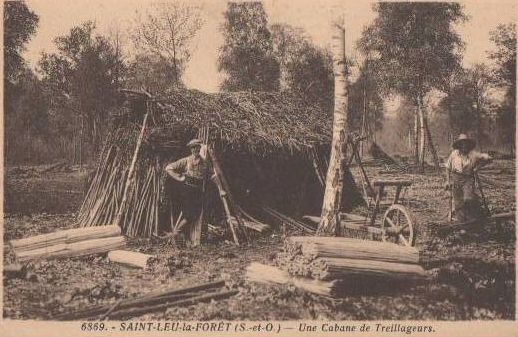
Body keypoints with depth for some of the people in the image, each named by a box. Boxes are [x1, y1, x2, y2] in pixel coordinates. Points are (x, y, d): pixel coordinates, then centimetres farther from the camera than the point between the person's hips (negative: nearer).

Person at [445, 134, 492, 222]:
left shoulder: (473, 154, -2)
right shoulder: (454, 154, 3)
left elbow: (488, 158, 0)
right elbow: (448, 167, 13)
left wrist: (477, 167, 1)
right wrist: (447, 181, 10)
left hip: (468, 179, -2)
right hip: (455, 179, 2)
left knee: (469, 198, -20)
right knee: (458, 201, 3)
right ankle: (461, 220, 16)